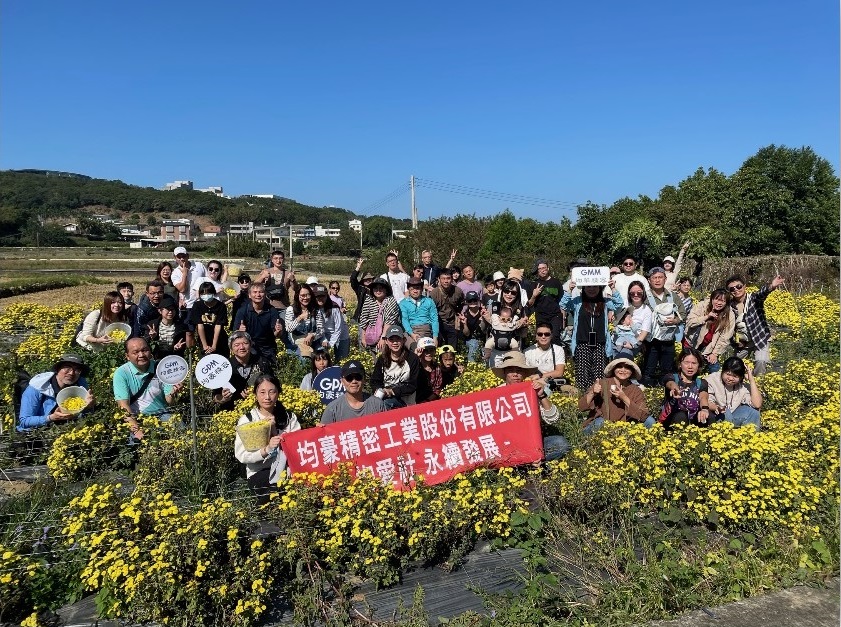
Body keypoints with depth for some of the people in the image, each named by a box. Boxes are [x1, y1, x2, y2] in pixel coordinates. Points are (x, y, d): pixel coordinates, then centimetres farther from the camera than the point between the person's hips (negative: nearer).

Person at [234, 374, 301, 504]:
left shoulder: (290, 417, 8)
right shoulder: (247, 420, 1)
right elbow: (241, 455, -10)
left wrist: (275, 431, -15)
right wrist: (267, 449, -26)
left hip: (287, 469, 3)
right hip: (259, 473, -3)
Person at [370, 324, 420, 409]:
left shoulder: (412, 359, -5)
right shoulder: (382, 359, 6)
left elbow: (413, 386, -5)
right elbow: (374, 381, 9)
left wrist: (393, 391, -18)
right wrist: (379, 390, -15)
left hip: (404, 400, -4)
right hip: (385, 396, 4)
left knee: (386, 402, -33)